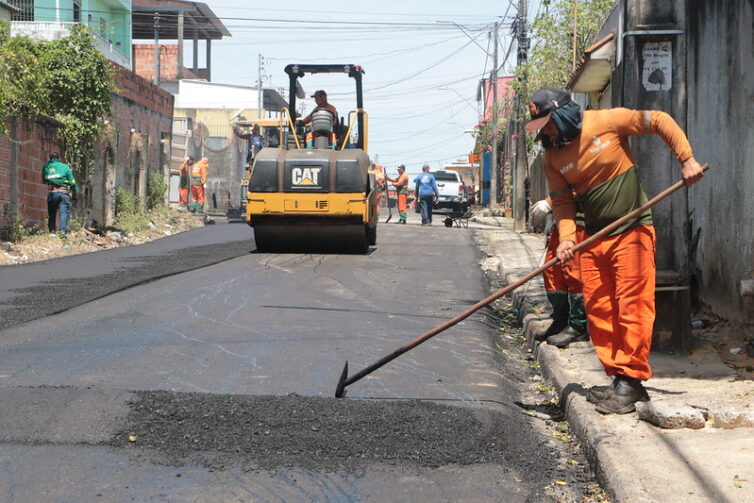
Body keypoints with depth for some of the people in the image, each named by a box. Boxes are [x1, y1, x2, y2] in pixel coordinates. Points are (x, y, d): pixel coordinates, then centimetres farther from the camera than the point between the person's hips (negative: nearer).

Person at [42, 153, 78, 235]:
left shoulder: (46, 167, 10)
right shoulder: (65, 167, 3)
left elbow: (44, 181, 19)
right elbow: (72, 183, 4)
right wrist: (75, 195, 14)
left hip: (51, 193, 2)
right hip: (63, 193, -2)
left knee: (51, 215, 11)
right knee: (64, 213, -7)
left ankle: (52, 232, 3)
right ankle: (63, 231, -20)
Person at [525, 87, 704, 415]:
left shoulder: (606, 121, -11)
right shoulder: (552, 155, 3)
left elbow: (660, 121, -5)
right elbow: (562, 200, 6)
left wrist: (686, 159, -11)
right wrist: (566, 236, -10)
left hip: (632, 231, -5)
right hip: (593, 237, 6)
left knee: (632, 306, -7)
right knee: (598, 310, 4)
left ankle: (631, 380, -3)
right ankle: (619, 378, 13)